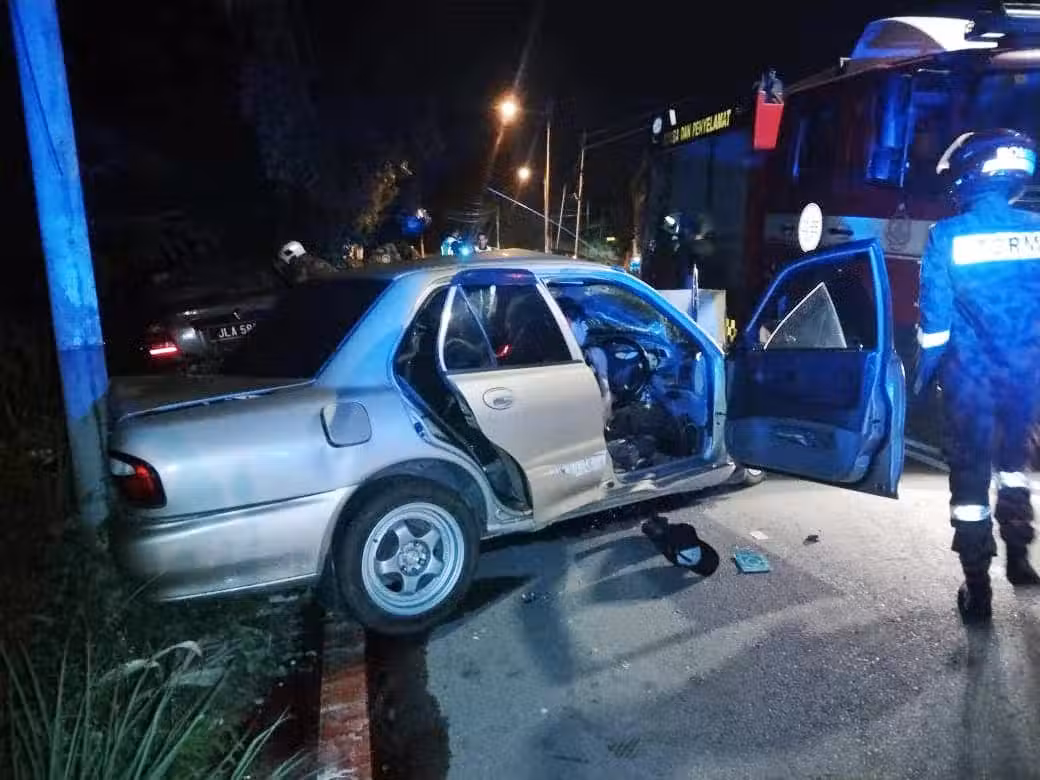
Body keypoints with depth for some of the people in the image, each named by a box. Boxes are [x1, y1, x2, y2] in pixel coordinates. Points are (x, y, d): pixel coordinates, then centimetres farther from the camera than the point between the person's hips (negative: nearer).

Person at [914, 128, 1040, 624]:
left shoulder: (947, 236, -10)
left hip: (971, 375, -3)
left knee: (970, 473, 6)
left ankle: (978, 590, 12)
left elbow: (935, 318, -9)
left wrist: (923, 370, 3)